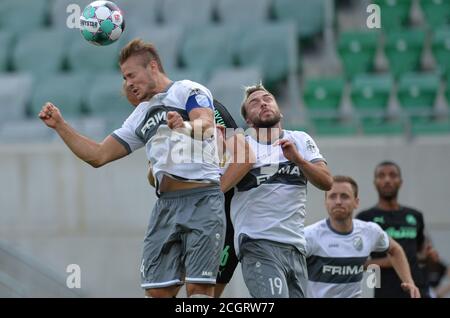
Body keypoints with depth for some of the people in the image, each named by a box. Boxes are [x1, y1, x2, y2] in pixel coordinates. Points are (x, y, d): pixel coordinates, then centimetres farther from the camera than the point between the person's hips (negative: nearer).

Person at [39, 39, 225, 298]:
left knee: (199, 287, -13)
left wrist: (185, 127, -40)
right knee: (157, 289, -3)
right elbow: (98, 155, 24)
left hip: (202, 199, -6)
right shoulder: (141, 116, 23)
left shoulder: (189, 91, 3)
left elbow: (206, 126, -17)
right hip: (166, 205, 6)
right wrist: (60, 125, 15)